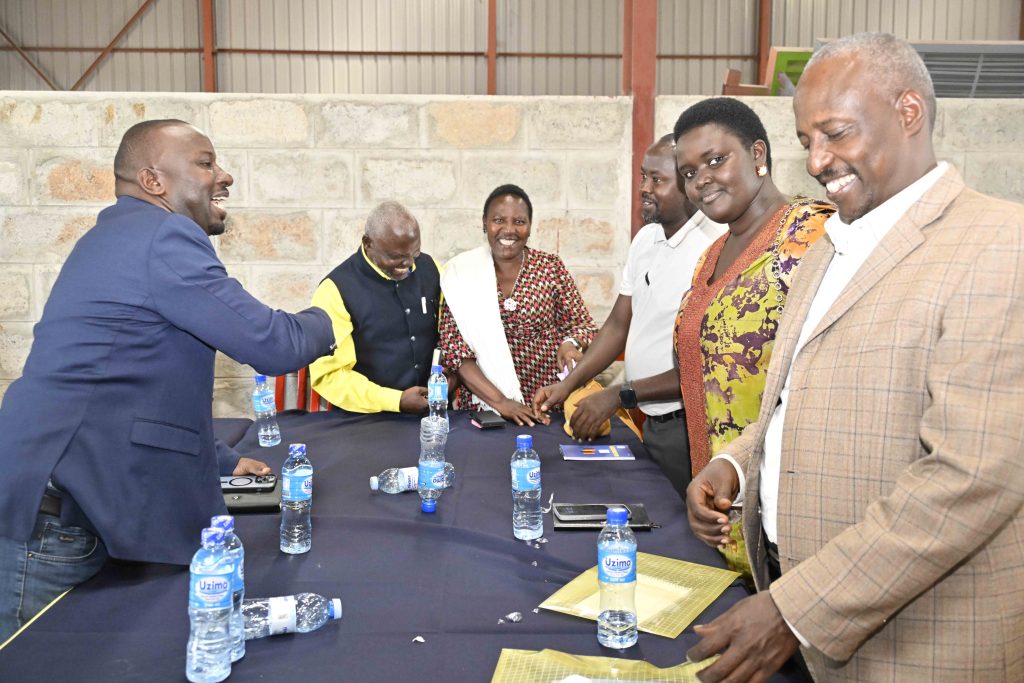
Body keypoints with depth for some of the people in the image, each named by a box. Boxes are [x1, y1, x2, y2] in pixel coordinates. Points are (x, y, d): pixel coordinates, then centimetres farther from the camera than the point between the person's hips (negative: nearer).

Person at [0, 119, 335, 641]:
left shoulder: (121, 236, 20)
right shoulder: (165, 235, -13)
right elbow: (273, 346, -16)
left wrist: (222, 462, 27)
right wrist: (322, 322, 8)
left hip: (63, 504, 10)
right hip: (56, 516, -10)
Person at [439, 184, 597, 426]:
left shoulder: (551, 267, 3)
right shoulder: (461, 272, 1)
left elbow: (582, 324, 9)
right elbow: (454, 350, -3)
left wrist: (569, 343, -14)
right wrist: (500, 402, -14)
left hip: (548, 402, 1)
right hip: (483, 404, 0)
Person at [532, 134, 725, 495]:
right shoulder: (645, 239, 7)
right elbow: (618, 325, 11)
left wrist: (621, 394, -19)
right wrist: (568, 384, 0)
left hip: (686, 425, -7)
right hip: (650, 421, 7)